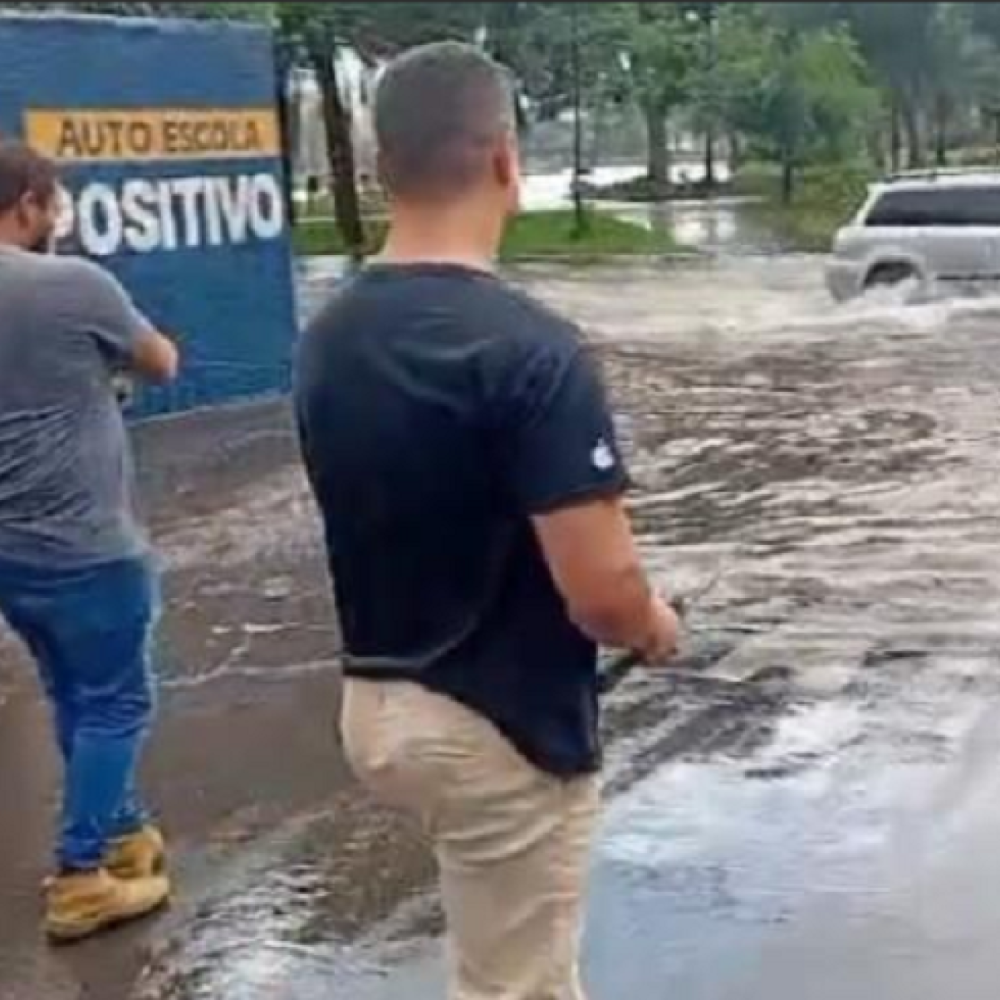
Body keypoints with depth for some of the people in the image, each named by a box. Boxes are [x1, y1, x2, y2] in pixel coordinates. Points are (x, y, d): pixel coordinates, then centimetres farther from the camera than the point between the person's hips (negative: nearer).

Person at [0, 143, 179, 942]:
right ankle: (80, 880, 10)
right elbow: (163, 364, 1)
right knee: (114, 703, 6)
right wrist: (107, 356, 21)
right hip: (81, 546, -7)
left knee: (77, 699, 20)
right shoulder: (74, 284, -16)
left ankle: (123, 835, 33)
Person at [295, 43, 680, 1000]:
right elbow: (600, 593, -25)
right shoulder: (530, 349, -24)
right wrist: (656, 626, -2)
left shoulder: (327, 340, 0)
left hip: (375, 704, 8)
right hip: (500, 728, -7)